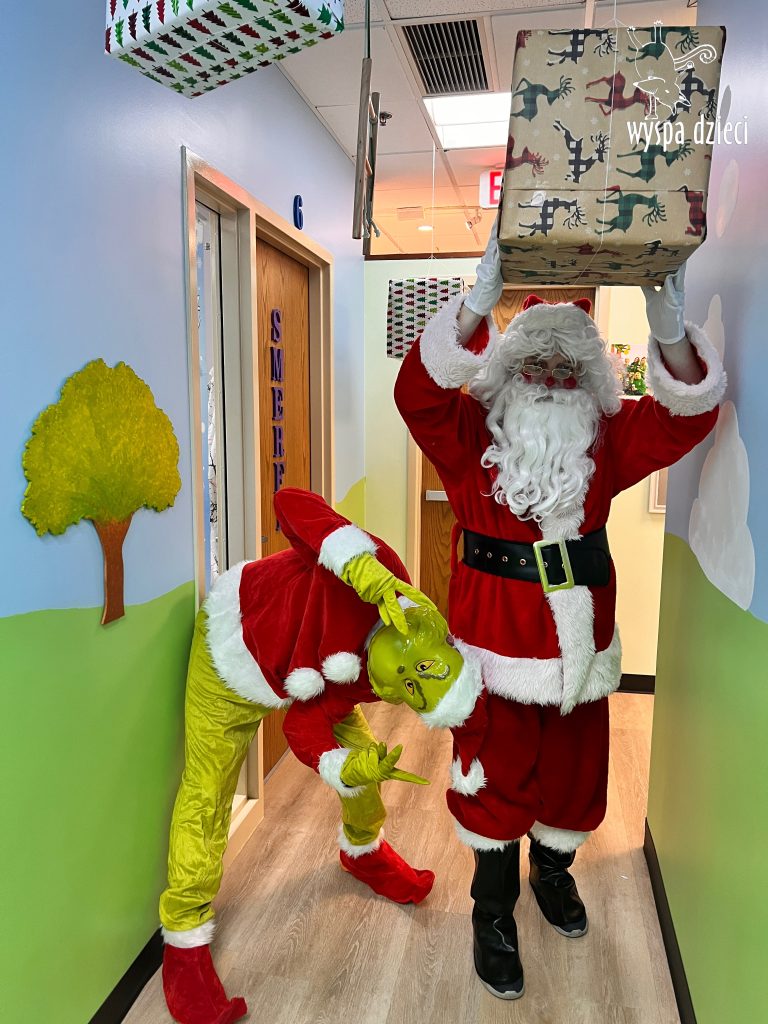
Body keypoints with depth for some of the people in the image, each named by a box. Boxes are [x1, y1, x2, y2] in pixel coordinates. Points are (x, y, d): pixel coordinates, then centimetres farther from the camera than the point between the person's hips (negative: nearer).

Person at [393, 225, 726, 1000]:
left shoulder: (606, 442, 3)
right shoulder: (470, 437, -6)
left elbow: (688, 417, -7)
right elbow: (417, 390, -23)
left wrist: (668, 328, -26)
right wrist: (481, 302, -36)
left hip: (580, 642, 4)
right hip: (497, 645, -3)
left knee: (574, 770, 19)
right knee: (498, 776, 9)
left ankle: (553, 869, 50)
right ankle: (493, 915, 32)